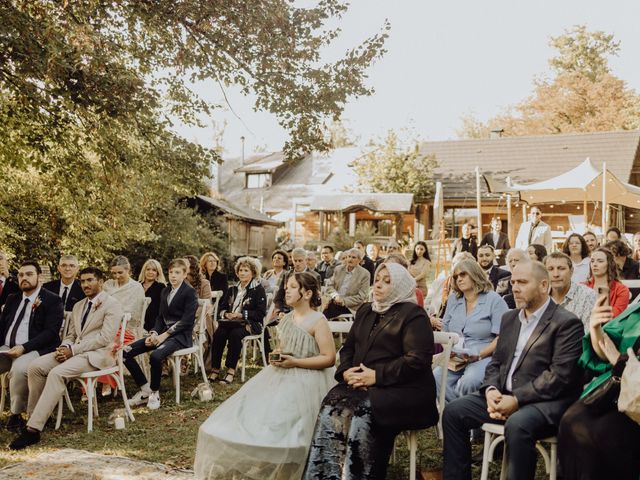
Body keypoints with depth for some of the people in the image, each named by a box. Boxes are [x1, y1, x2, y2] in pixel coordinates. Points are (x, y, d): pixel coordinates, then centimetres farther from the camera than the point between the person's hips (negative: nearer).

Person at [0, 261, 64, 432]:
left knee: (19, 368, -36)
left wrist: (24, 347, -22)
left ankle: (16, 413, -16)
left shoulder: (52, 300, -1)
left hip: (34, 350, -6)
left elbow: (51, 332, -11)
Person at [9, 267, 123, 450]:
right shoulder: (78, 306, 22)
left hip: (97, 354, -8)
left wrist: (72, 349, -16)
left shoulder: (112, 304, -3)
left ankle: (33, 429, -32)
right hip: (74, 351, 8)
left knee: (57, 373, -31)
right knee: (35, 366, -16)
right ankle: (33, 416, -8)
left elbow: (105, 337, -14)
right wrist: (65, 348, -3)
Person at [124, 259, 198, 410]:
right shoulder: (165, 292, 17)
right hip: (163, 332, 7)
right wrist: (154, 333, -4)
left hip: (180, 335, -7)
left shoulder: (190, 292, -5)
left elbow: (186, 321, -13)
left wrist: (164, 335, -18)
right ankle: (145, 389, -1)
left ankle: (154, 393, -12)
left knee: (155, 356, -36)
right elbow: (160, 317, 16)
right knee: (125, 352, -10)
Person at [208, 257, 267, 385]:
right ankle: (215, 369, -25)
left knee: (235, 334, -35)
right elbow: (222, 307, 18)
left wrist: (241, 314, -16)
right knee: (218, 334, -27)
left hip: (250, 324, -5)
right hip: (230, 322, 5)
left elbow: (261, 313, -7)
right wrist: (226, 314, -6)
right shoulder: (232, 290, 20)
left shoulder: (258, 290, 1)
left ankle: (231, 370, -31)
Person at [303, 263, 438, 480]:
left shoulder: (413, 314, -4)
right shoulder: (365, 311, 20)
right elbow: (348, 347, 20)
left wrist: (377, 376, -19)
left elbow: (418, 359, -14)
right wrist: (346, 370, -3)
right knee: (333, 403, -24)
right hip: (361, 384, 6)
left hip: (404, 389, -6)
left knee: (363, 409, -34)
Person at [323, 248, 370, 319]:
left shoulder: (364, 274, -3)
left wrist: (344, 301, -13)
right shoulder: (338, 269, 12)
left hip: (350, 307, -5)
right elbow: (330, 286, 11)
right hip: (335, 302, 5)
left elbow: (361, 297, -6)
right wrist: (335, 296, -9)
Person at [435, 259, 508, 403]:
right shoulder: (453, 300, 18)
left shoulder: (494, 300, 0)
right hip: (455, 358, 5)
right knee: (435, 378, -26)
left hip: (485, 357, -4)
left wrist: (478, 356, -16)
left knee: (469, 382, -36)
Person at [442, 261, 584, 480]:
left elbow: (560, 375, -16)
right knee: (453, 411, -7)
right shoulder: (509, 318, 17)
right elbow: (496, 362, 17)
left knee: (517, 425, -36)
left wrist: (517, 399, -20)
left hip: (545, 401, -7)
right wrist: (491, 390, -5)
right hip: (504, 396, 7)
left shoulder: (567, 323, -7)